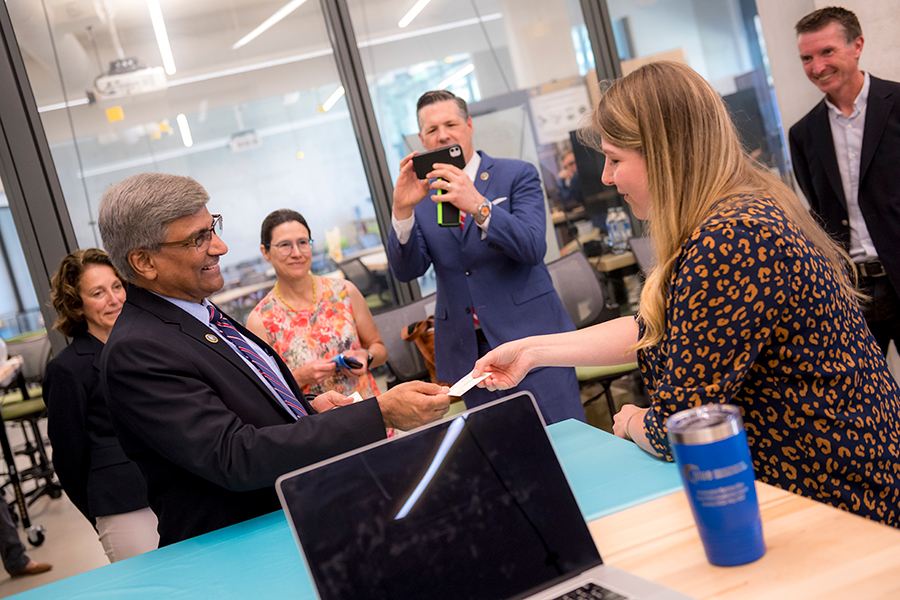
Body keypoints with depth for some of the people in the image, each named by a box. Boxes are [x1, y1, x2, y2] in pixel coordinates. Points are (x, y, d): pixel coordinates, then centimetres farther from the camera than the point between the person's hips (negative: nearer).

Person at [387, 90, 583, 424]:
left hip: (530, 338, -2)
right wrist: (402, 209, -19)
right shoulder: (422, 196, 8)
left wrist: (478, 205, -26)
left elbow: (533, 248, -13)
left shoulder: (517, 176, 1)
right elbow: (406, 271, -3)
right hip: (469, 353, 2)